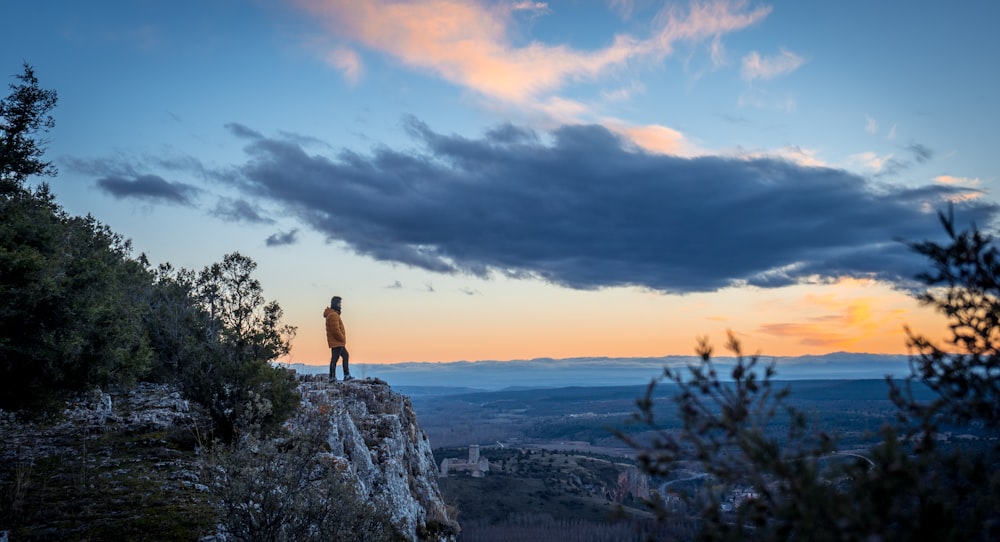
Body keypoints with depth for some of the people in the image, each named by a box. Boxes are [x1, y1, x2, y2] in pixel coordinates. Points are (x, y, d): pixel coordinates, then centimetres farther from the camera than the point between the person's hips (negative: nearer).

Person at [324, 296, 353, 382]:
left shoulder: (333, 314, 16)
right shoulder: (333, 315, -19)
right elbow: (336, 330, -25)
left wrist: (342, 339, 13)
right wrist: (342, 339, -13)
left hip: (338, 342, 11)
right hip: (336, 342, -11)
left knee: (345, 356, 17)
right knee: (334, 359, -3)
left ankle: (347, 375, 19)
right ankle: (332, 377, 4)